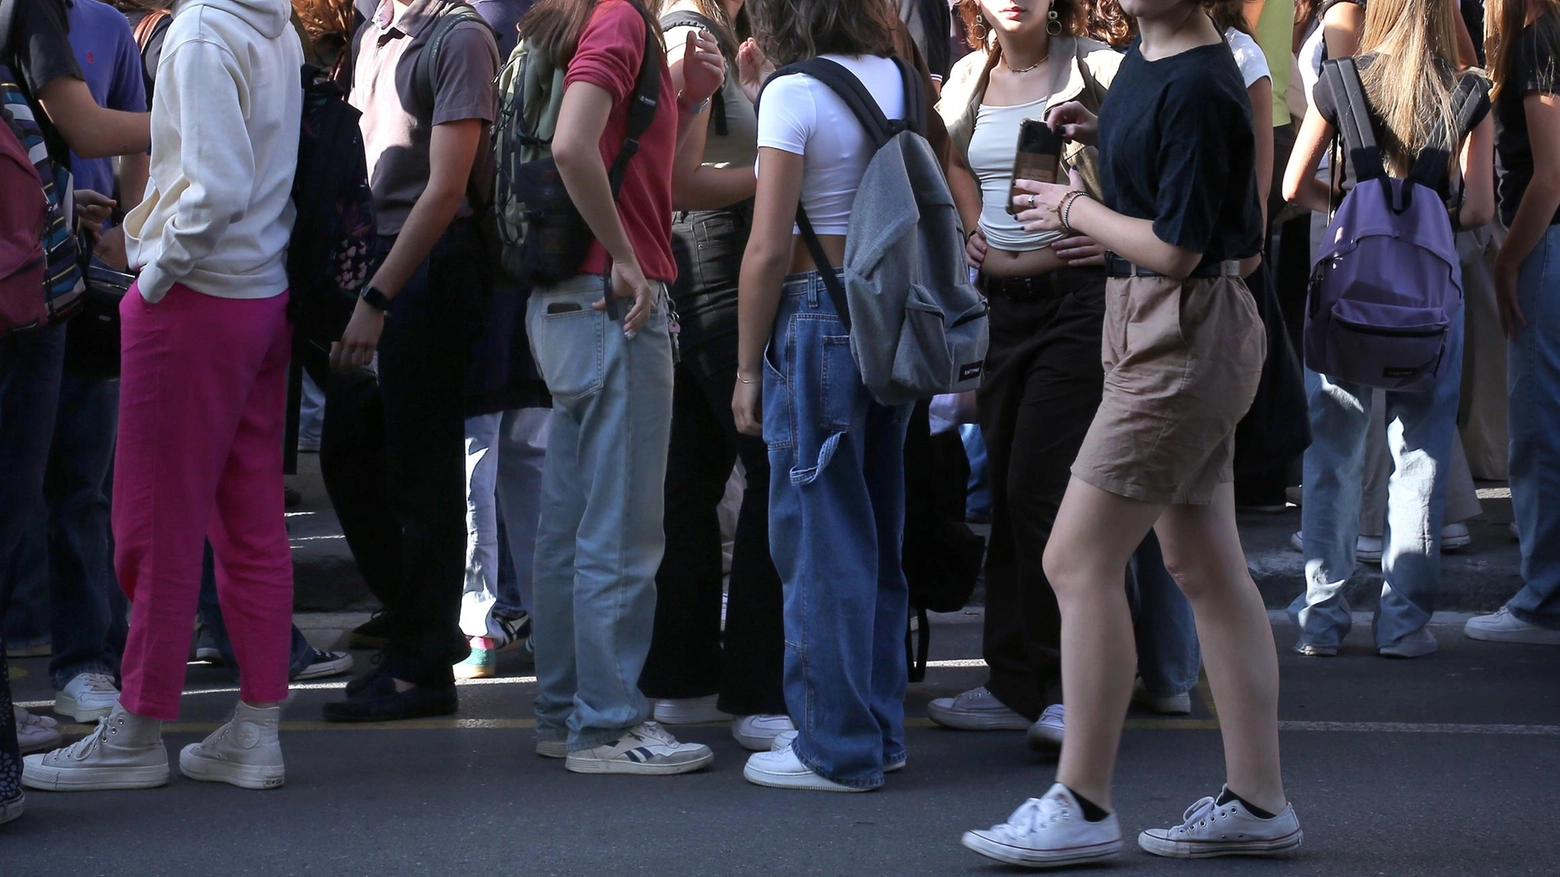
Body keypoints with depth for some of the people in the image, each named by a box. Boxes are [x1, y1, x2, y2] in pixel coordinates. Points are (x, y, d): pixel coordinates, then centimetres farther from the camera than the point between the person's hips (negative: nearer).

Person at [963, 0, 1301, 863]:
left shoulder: (1197, 87, -20)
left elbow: (1176, 249, -22)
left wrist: (1072, 209, -9)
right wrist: (1100, 131, 12)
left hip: (1184, 333, -10)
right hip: (1162, 330, 10)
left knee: (1078, 559, -8)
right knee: (1205, 566, 11)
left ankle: (1080, 806, -2)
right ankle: (1257, 801, 16)